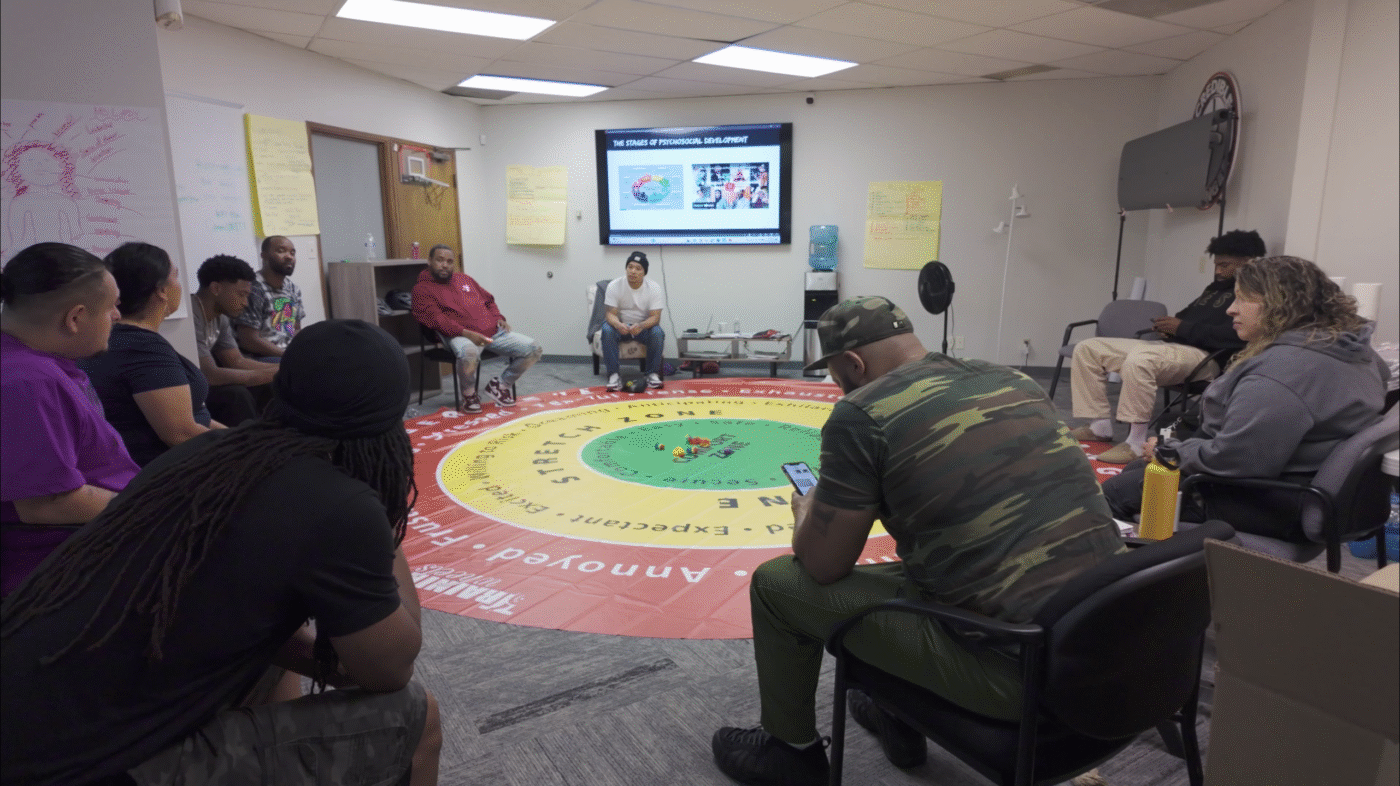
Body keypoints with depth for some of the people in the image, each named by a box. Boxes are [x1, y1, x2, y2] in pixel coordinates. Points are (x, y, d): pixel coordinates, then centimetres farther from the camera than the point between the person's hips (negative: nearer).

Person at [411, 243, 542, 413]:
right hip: (460, 335, -6)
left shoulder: (464, 279, 25)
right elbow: (435, 319, -9)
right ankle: (469, 395, -11)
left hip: (493, 331, 6)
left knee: (533, 349, -8)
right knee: (469, 354, -44)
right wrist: (466, 333, -22)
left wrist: (498, 318, 10)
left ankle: (500, 384, 11)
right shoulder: (422, 289, 5)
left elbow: (489, 300, 32)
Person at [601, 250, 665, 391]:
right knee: (607, 331, -32)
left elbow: (655, 317, -18)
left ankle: (653, 374, -19)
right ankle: (614, 375, -27)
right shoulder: (614, 286, -13)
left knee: (658, 333, -31)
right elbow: (611, 313, -15)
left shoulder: (654, 288, -13)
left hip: (644, 326, 0)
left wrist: (641, 326, -41)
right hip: (620, 325, 0)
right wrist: (618, 325, -40)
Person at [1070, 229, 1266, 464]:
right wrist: (1171, 326, 9)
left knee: (1139, 359, -41)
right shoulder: (1216, 288, 26)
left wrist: (1182, 328, -14)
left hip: (1205, 357, -10)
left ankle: (1136, 443, -31)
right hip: (1173, 346, 10)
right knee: (1087, 348, 0)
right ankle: (1100, 425, -1)